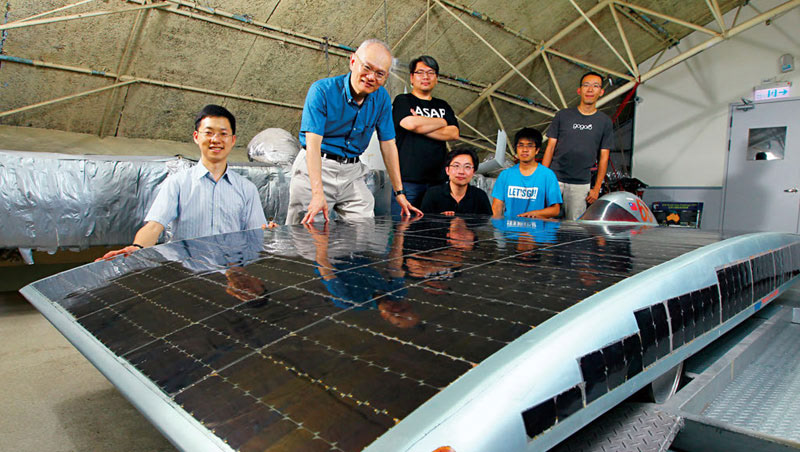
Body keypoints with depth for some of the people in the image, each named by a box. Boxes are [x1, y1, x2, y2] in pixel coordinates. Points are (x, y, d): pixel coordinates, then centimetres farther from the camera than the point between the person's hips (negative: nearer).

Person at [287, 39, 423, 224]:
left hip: (352, 171, 4)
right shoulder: (322, 90, -15)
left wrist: (399, 192, 2)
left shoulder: (382, 97, 0)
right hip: (316, 168, -4)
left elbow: (388, 144, 4)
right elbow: (313, 143, -24)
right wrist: (318, 193, -35)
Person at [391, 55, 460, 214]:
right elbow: (410, 123, -13)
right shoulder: (402, 101, 8)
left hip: (437, 179, 4)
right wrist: (442, 122, 3)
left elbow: (454, 134, 5)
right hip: (408, 178, -4)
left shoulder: (443, 106, 21)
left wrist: (421, 126, -6)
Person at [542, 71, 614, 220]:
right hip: (554, 178, 0)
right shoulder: (563, 115, 6)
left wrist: (597, 188, 3)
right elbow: (550, 147, 5)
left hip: (581, 184, 1)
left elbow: (604, 157, 8)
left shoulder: (604, 121, 7)